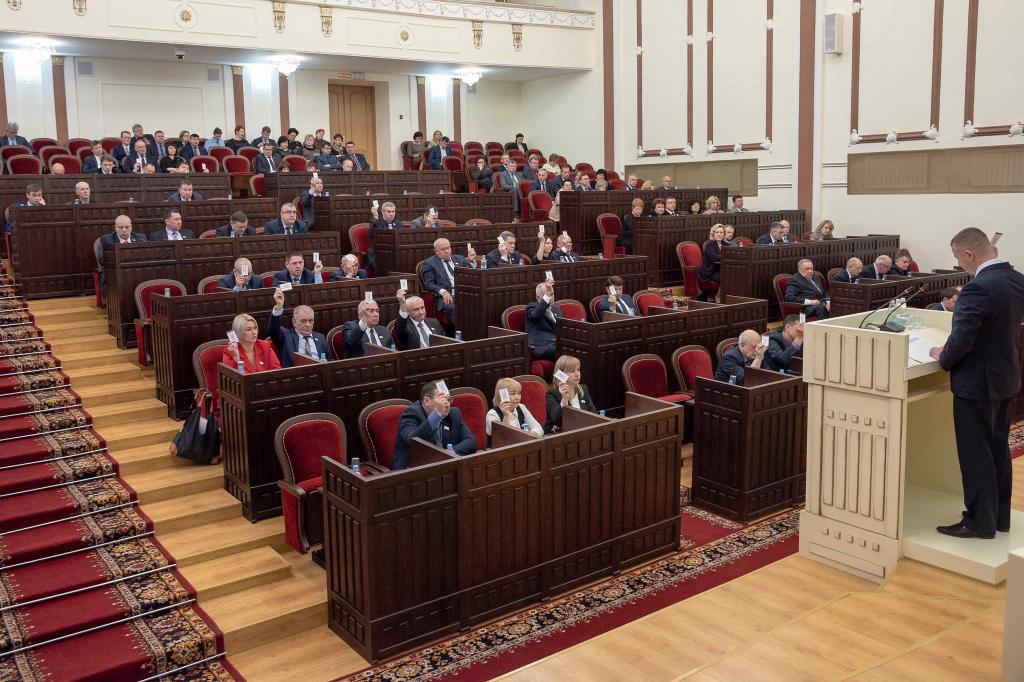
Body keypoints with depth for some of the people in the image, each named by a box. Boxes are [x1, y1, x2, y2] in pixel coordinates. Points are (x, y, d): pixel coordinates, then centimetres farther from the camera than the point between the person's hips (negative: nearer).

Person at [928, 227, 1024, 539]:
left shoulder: (978, 288, -26)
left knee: (975, 455, 3)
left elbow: (961, 340, -26)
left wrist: (943, 357, -6)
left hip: (977, 383, -9)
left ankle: (979, 521, 14)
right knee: (998, 450, 18)